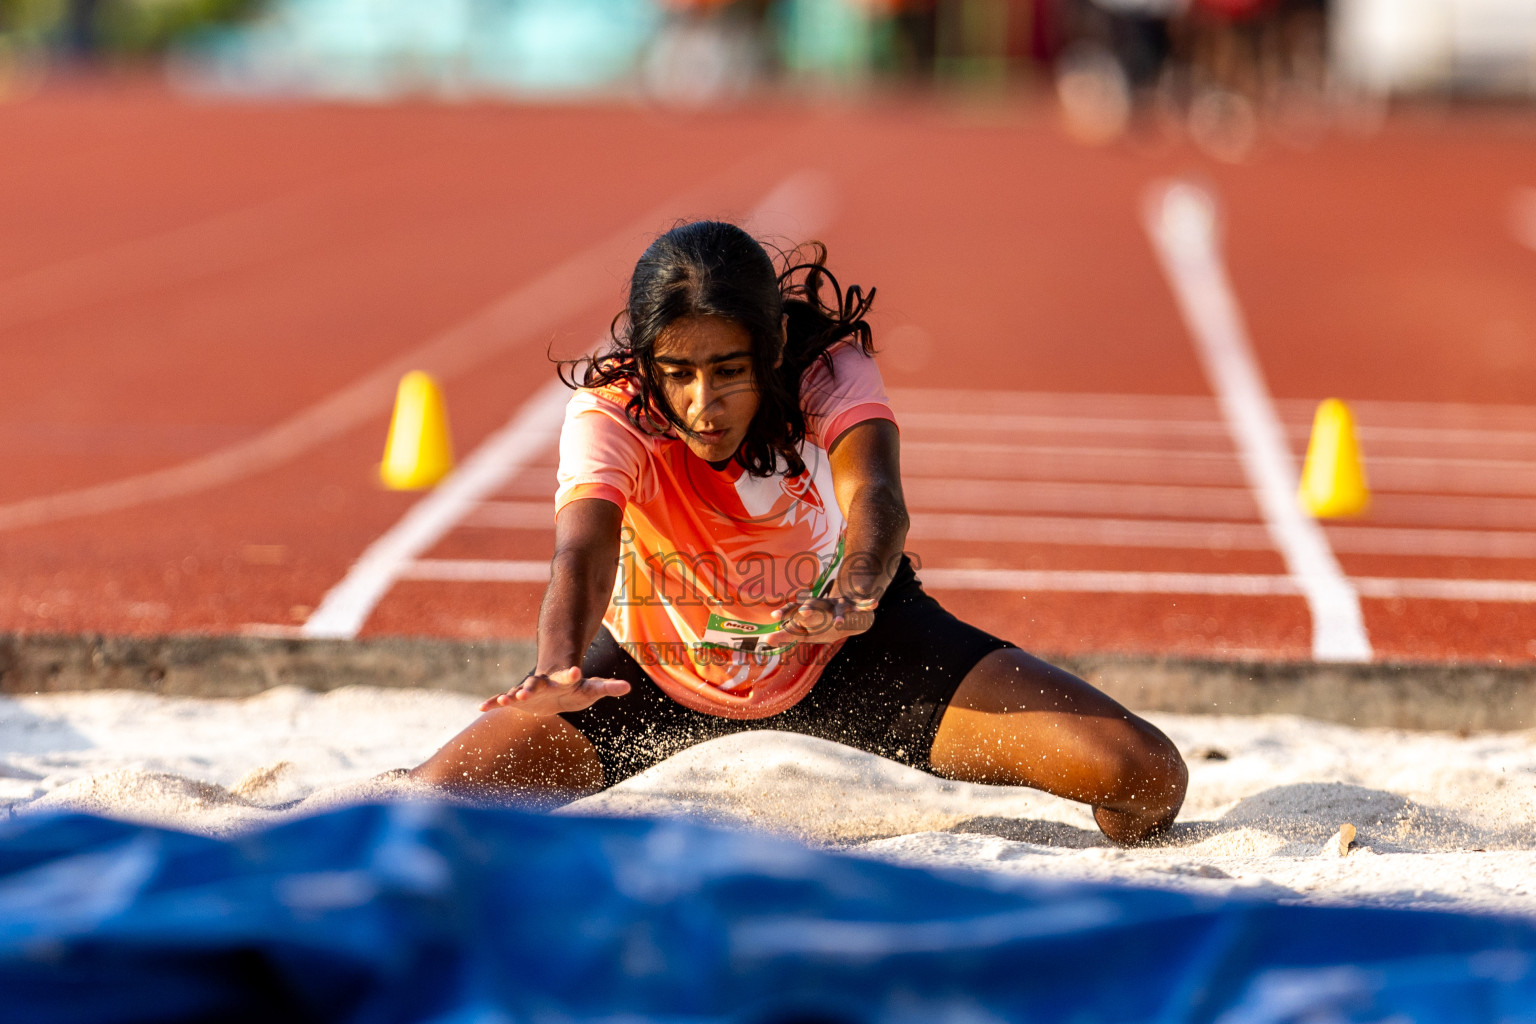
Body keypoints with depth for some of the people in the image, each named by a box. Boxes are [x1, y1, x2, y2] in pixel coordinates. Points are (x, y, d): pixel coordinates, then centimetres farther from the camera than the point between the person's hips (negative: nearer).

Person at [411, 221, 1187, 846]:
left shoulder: (830, 369, -26)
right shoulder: (608, 412, -29)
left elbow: (874, 492, -45)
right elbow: (582, 549, -46)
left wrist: (853, 596, -68)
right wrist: (560, 668, -68)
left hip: (846, 651, 0)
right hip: (664, 673, 0)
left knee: (1147, 778, -15)